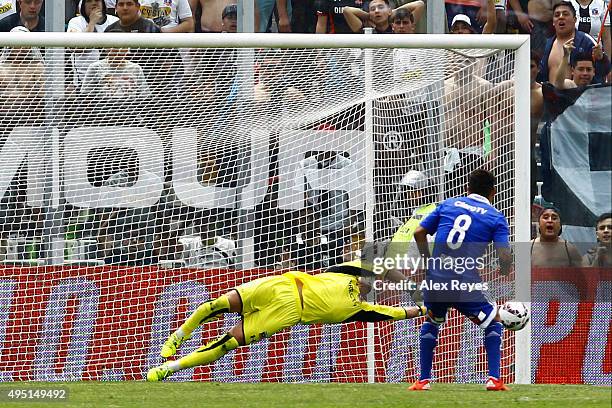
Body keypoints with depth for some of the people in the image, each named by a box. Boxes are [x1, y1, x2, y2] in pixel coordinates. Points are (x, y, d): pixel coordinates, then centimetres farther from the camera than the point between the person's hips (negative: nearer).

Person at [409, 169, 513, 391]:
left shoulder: (449, 204, 14)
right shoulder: (496, 218, 5)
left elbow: (419, 233, 11)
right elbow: (504, 257, -5)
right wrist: (505, 272, 17)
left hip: (435, 278, 3)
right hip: (466, 282, -3)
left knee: (431, 322, 29)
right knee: (493, 321, 19)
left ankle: (423, 380, 24)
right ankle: (494, 379, 7)